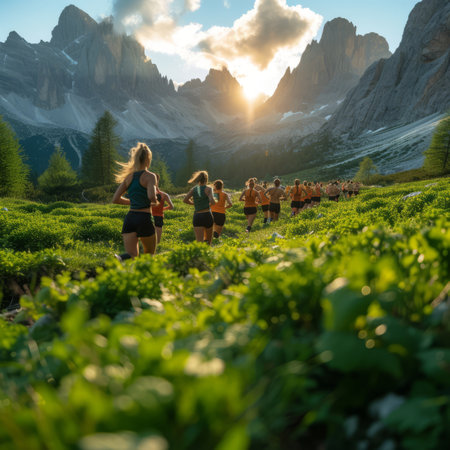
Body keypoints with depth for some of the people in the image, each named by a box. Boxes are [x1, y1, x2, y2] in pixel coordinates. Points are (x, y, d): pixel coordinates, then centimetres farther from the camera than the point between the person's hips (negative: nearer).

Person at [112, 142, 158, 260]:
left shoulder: (129, 177, 10)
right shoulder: (150, 176, -6)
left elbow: (115, 199, 9)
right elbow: (151, 196, -23)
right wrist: (156, 201, 0)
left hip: (129, 218, 4)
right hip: (144, 219, -4)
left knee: (131, 256, -1)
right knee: (149, 255, 18)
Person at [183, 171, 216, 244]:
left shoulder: (194, 189, 8)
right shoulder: (208, 188, -4)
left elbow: (185, 200, -3)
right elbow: (212, 201, -18)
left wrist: (194, 203, 14)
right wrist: (209, 203, 6)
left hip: (197, 217, 2)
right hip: (207, 215, -2)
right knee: (208, 239, 23)